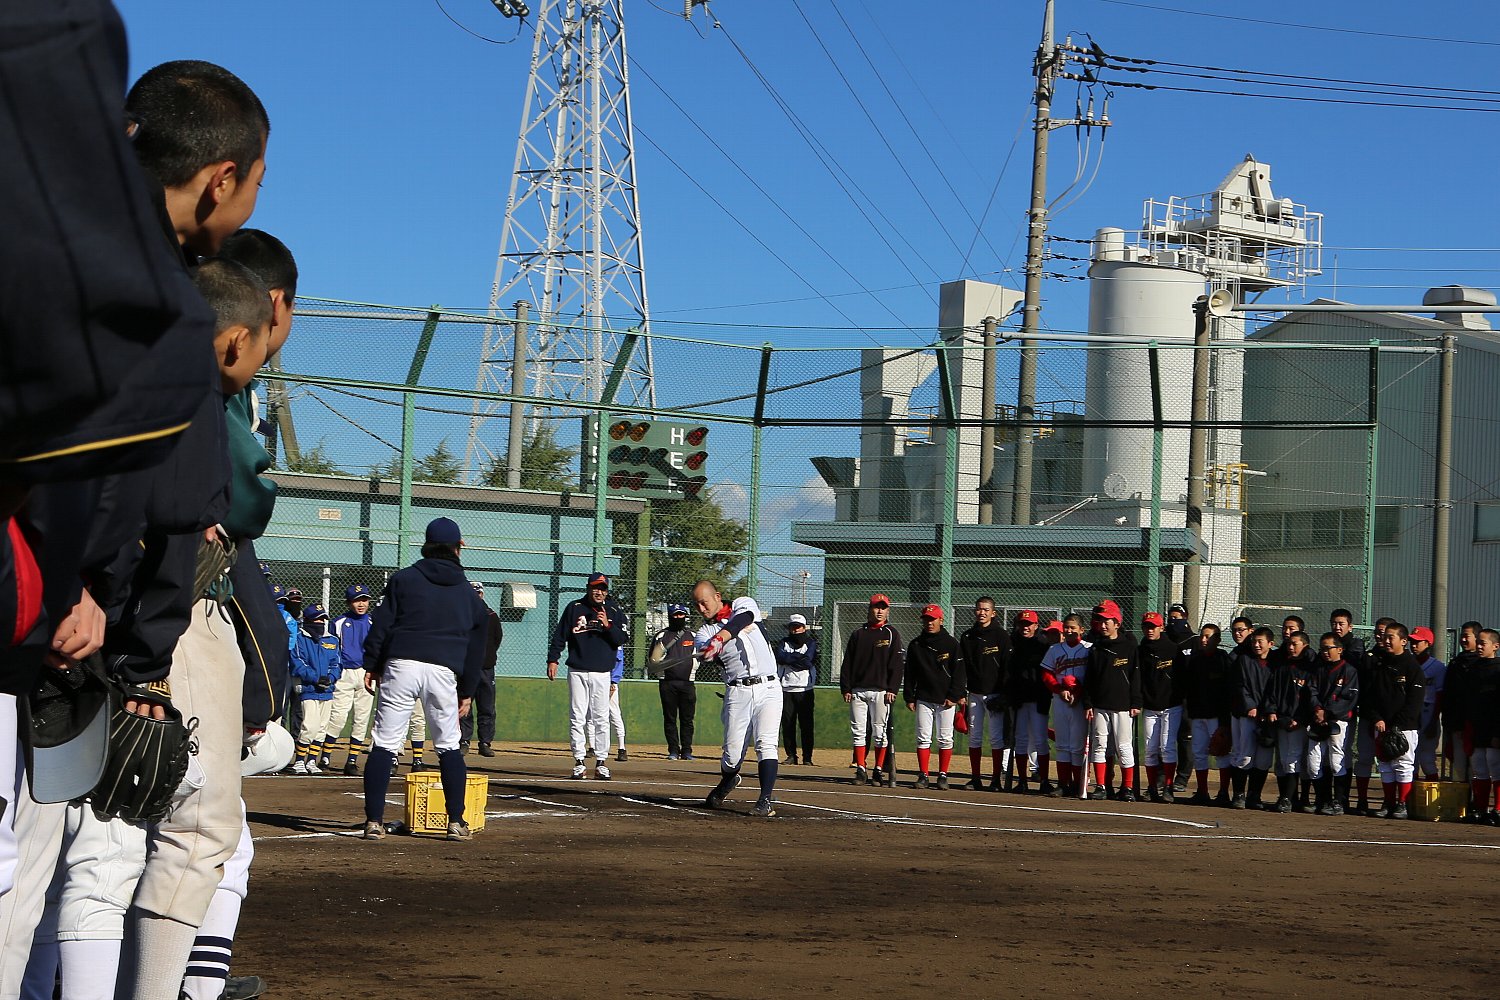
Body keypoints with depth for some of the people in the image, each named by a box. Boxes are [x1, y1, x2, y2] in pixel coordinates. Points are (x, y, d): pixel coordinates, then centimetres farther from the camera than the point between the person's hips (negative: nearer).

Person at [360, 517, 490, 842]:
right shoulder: (468, 593, 16)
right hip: (444, 671, 2)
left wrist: (372, 665, 8)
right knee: (449, 747, 14)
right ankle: (456, 822, 10)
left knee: (384, 744, 0)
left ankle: (374, 821, -6)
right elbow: (476, 647, 18)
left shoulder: (403, 578, 9)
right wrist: (467, 691, 23)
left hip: (402, 665, -2)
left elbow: (382, 623, 3)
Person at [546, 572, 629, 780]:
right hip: (577, 671, 0)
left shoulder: (614, 611, 7)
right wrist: (552, 659, 0)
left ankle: (601, 762, 2)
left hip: (602, 673, 0)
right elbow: (559, 636, 7)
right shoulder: (574, 608, 6)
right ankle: (579, 761, 2)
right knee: (577, 718, -1)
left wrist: (608, 626, -14)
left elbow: (624, 638, 0)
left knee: (601, 718, -2)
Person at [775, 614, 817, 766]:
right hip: (786, 689, 2)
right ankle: (791, 755, 8)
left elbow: (807, 660, -10)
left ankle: (807, 757, 0)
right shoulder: (783, 643, 13)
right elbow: (780, 657, -8)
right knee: (787, 724, 0)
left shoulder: (811, 643, 9)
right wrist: (798, 658, -8)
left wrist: (789, 658, -4)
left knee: (806, 725, -4)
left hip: (805, 690, -2)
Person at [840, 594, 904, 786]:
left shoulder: (892, 634, 5)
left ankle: (878, 771, 4)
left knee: (879, 732, -2)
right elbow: (847, 663, 11)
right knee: (858, 731, 1)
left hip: (880, 691, -3)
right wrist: (846, 688, 3)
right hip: (858, 690, 3)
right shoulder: (858, 634, 12)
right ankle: (861, 770, 4)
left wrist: (892, 689, -8)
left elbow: (896, 664, 0)